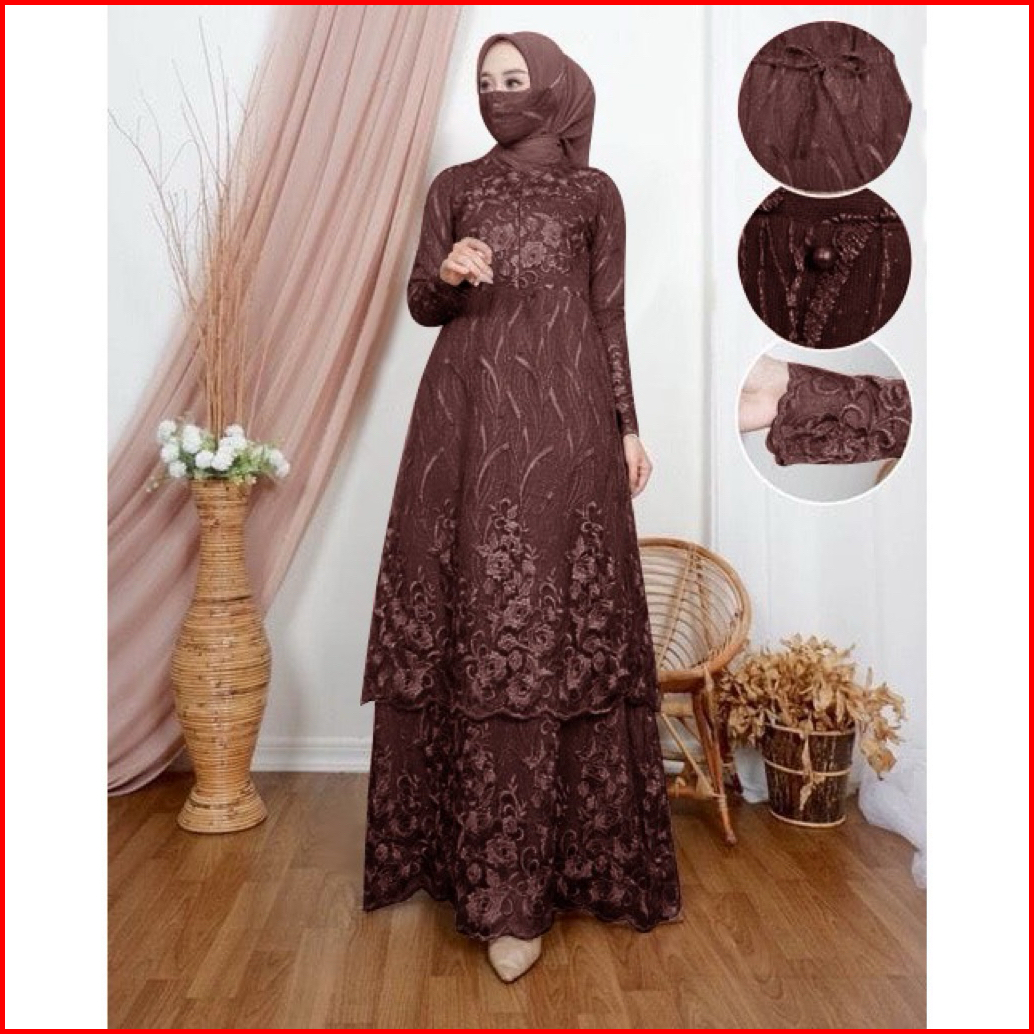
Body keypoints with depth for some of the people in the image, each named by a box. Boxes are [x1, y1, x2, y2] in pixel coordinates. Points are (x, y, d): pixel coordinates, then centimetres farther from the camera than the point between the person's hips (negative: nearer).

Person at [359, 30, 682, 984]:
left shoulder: (594, 193, 11)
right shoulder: (453, 188, 15)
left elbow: (610, 316, 9)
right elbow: (419, 305, 10)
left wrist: (627, 427, 4)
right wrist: (446, 275, -12)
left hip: (562, 424, -2)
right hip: (466, 421, 2)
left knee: (546, 633, -7)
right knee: (470, 626, -1)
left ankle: (514, 887, 1)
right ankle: (489, 863, 15)